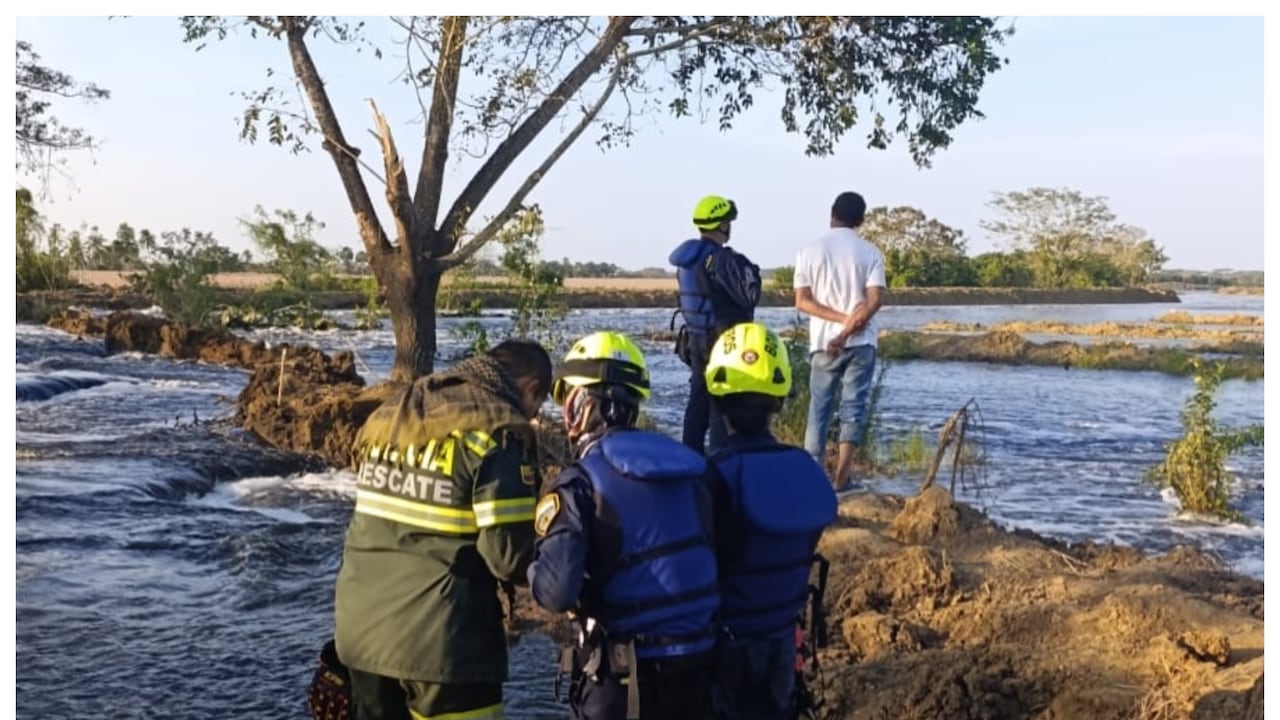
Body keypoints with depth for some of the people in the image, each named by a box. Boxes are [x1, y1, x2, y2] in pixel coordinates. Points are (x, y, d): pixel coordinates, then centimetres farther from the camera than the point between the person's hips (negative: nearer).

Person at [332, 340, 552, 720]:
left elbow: (376, 519, 13)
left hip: (361, 626, 7)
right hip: (442, 639, -7)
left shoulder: (394, 411, 9)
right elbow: (509, 557, -17)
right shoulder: (499, 431, -14)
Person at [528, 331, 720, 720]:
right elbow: (706, 555, 9)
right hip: (697, 659, 6)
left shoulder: (581, 484, -16)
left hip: (623, 672, -5)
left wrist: (535, 555, -3)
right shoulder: (689, 469, 4)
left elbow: (555, 592, -23)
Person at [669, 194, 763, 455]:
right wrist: (750, 272, -5)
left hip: (696, 341, 8)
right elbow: (749, 296, -22)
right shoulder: (722, 260, -19)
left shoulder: (687, 260, 9)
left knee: (698, 401, 14)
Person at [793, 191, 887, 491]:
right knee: (853, 408, 3)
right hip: (860, 343, -1)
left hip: (822, 342, 1)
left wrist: (842, 318, -9)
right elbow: (874, 300, -12)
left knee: (819, 408, 10)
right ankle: (841, 476, -3)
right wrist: (848, 330, -14)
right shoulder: (870, 252, -1)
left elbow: (802, 301, -5)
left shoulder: (809, 251, 2)